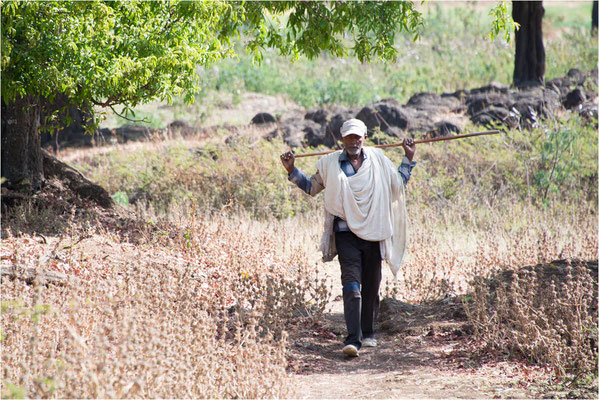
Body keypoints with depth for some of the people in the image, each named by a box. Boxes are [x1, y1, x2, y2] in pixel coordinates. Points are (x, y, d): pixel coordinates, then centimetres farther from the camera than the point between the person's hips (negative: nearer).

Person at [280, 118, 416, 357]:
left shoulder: (378, 160, 8)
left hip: (374, 232, 2)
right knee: (352, 286, -15)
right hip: (346, 233, -2)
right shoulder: (330, 163, 5)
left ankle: (368, 333, 28)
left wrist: (408, 159, 16)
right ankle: (353, 339, -21)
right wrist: (292, 171, 8)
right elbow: (311, 188, 18)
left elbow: (399, 184, 22)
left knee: (371, 287, 10)